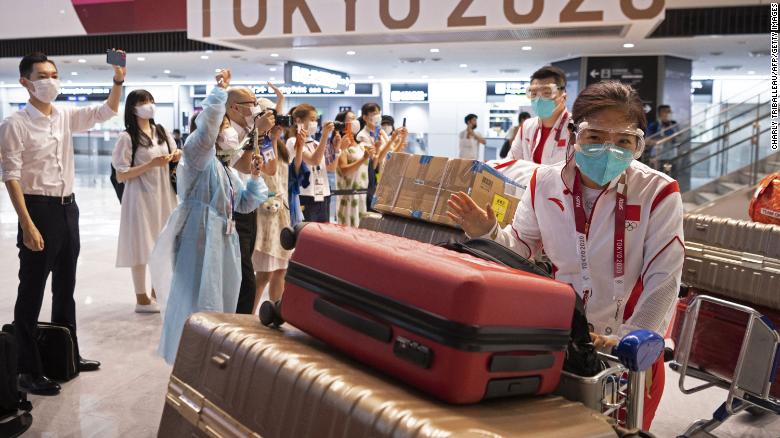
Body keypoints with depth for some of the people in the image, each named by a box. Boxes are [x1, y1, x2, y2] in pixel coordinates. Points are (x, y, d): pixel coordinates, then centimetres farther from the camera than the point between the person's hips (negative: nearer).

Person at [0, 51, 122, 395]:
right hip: (39, 209, -7)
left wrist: (118, 81, -7)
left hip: (68, 207, 7)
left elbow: (106, 112, 12)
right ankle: (28, 371, 11)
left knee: (65, 287, 17)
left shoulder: (66, 116, 7)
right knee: (31, 293, 1)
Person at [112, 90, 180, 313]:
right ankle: (142, 299, 10)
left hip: (164, 195, 6)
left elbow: (176, 152, 24)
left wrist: (177, 155, -1)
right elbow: (121, 176, -15)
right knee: (141, 246, 0)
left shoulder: (162, 132, 9)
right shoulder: (127, 137, -11)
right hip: (140, 197, -6)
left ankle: (156, 292, 26)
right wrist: (151, 164, -21)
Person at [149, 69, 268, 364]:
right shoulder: (197, 156, -4)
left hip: (223, 241, 9)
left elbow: (244, 204, 21)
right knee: (198, 302, -7)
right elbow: (206, 127, -24)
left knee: (221, 301, 12)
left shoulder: (225, 168, 22)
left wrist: (255, 177, 9)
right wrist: (220, 89, -21)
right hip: (200, 239, -9)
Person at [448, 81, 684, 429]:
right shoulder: (545, 183, -6)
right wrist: (488, 235, -14)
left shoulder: (658, 192, -14)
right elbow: (520, 249, 6)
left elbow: (663, 280, -15)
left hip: (631, 352, -2)